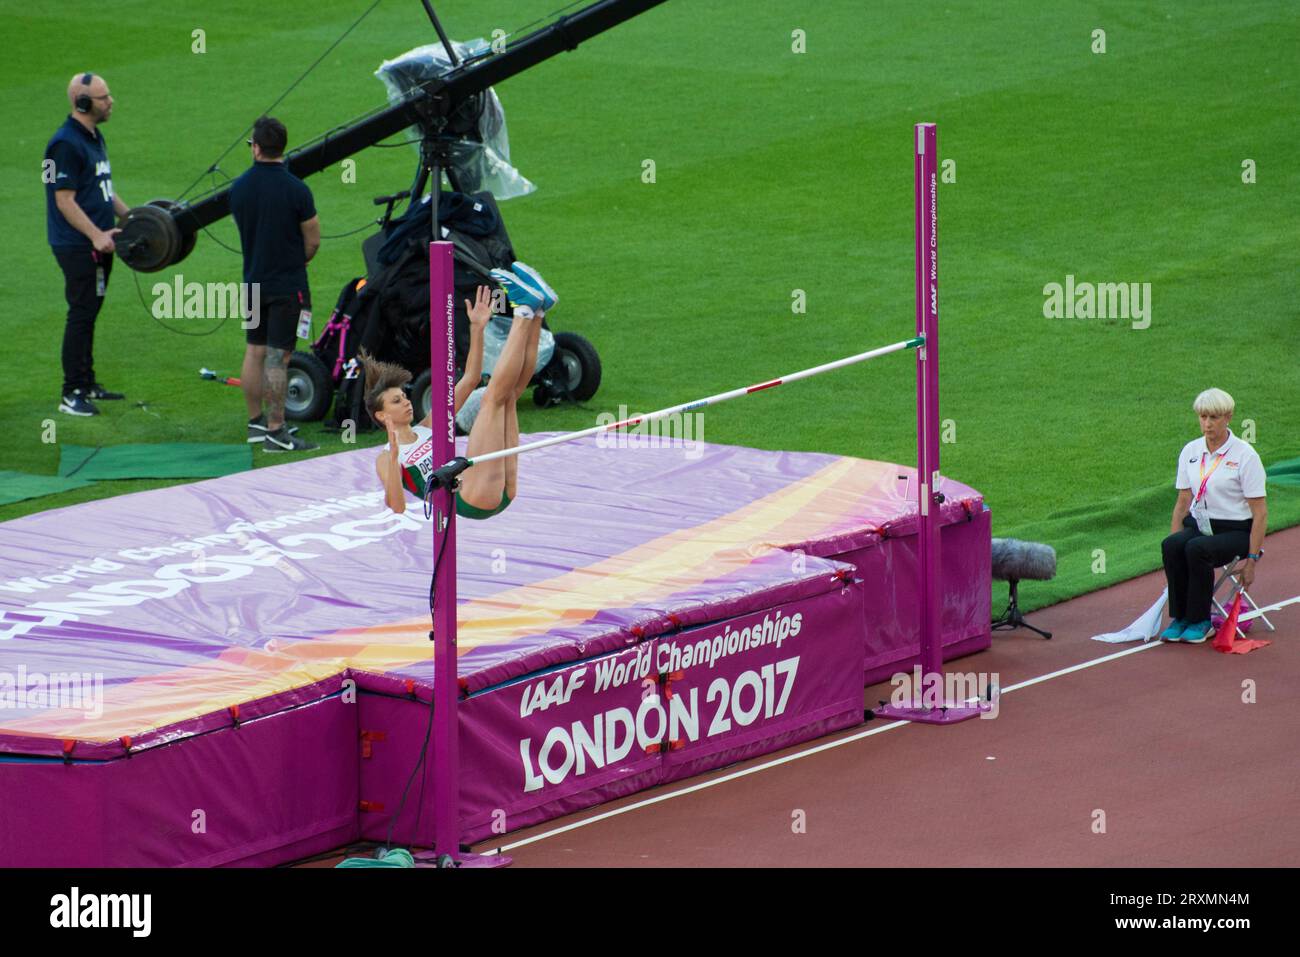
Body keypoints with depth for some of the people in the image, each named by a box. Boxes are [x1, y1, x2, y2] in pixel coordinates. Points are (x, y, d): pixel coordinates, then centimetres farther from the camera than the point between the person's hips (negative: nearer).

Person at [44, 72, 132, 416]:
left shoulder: (94, 137, 13)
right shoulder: (66, 144, -18)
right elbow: (65, 200, -21)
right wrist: (96, 235, -25)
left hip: (98, 243, 9)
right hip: (77, 245, -9)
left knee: (89, 313, 15)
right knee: (81, 315, -7)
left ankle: (87, 384, 23)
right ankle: (72, 394, -3)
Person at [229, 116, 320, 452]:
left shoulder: (238, 188, -1)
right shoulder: (295, 190, -16)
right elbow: (313, 241, -8)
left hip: (253, 282, 5)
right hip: (288, 285, -5)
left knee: (254, 352, 16)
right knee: (277, 357, -5)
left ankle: (256, 422, 24)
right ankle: (276, 432, -4)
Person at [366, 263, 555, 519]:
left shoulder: (428, 428, 26)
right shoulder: (386, 459, 7)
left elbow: (469, 380, 23)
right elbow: (396, 508, -12)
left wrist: (477, 329, 13)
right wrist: (394, 456, -24)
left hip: (502, 495, 7)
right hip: (471, 503, -7)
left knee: (509, 391, 9)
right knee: (494, 395, -12)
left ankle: (535, 312, -9)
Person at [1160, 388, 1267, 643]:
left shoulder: (1245, 455, -8)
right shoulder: (1190, 452, 7)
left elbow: (1260, 513, -8)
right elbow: (1183, 502, 13)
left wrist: (1252, 560, -13)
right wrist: (1174, 538, 0)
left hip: (1235, 531, -4)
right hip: (1198, 524, 5)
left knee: (1196, 548, -35)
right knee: (1171, 545, -30)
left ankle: (1200, 621, -19)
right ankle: (1179, 617, -19)